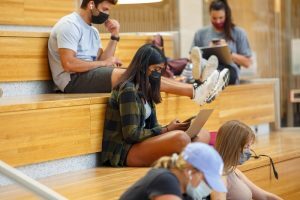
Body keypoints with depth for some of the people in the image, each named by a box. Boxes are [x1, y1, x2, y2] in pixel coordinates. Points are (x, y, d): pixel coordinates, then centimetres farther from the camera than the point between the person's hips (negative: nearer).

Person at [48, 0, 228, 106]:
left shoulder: (92, 30, 19)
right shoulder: (70, 25, -10)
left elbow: (103, 62, 10)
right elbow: (68, 64, -22)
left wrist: (115, 37, 1)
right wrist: (104, 62, -12)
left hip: (89, 76, 9)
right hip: (73, 81, -9)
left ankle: (193, 89, -18)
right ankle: (193, 91, -22)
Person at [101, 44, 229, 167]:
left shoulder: (145, 89, 16)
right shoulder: (128, 90, -13)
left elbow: (152, 125, 14)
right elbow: (131, 134, -16)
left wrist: (170, 128, -5)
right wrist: (166, 130, -13)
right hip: (122, 151, -9)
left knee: (197, 136, -7)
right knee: (180, 138, -30)